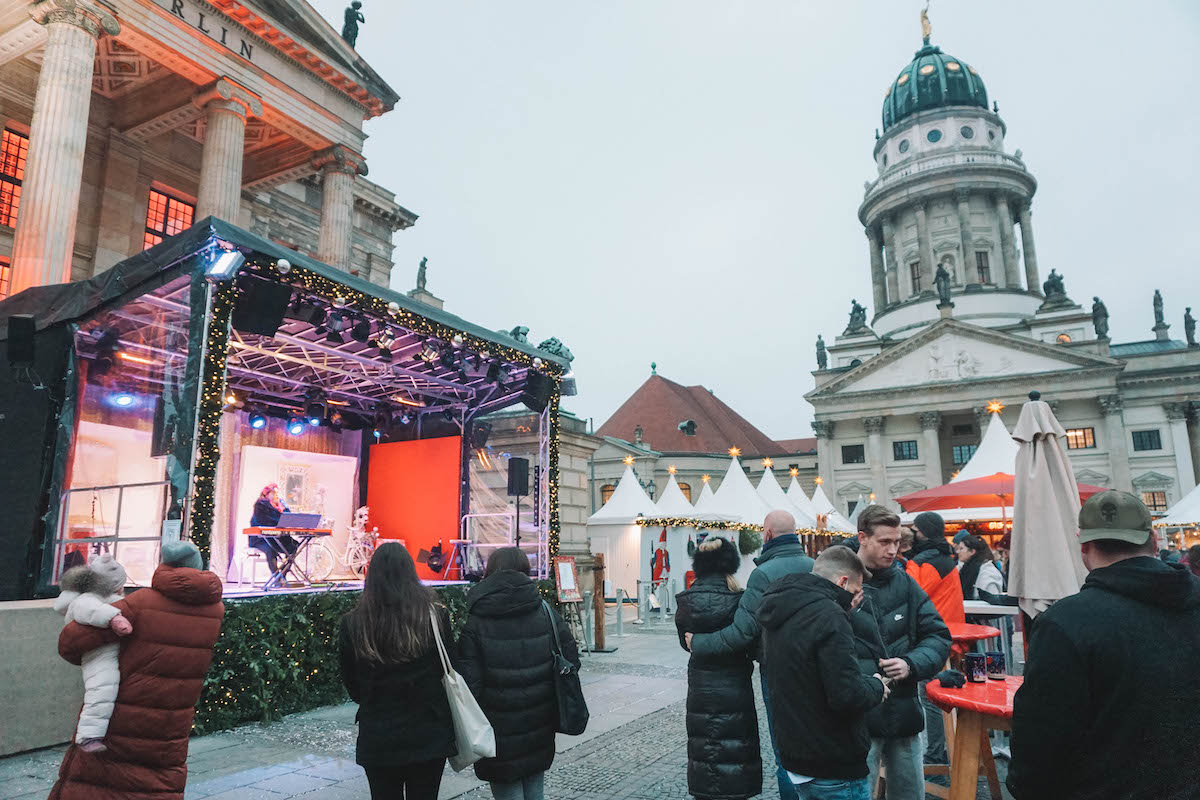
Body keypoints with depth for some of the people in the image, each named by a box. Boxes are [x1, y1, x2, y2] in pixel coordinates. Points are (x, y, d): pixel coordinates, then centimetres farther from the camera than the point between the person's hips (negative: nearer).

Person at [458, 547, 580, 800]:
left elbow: (470, 683, -14)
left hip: (500, 733, -3)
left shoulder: (476, 623, -11)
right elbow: (571, 661, -1)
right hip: (540, 729, 4)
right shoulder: (546, 611, -2)